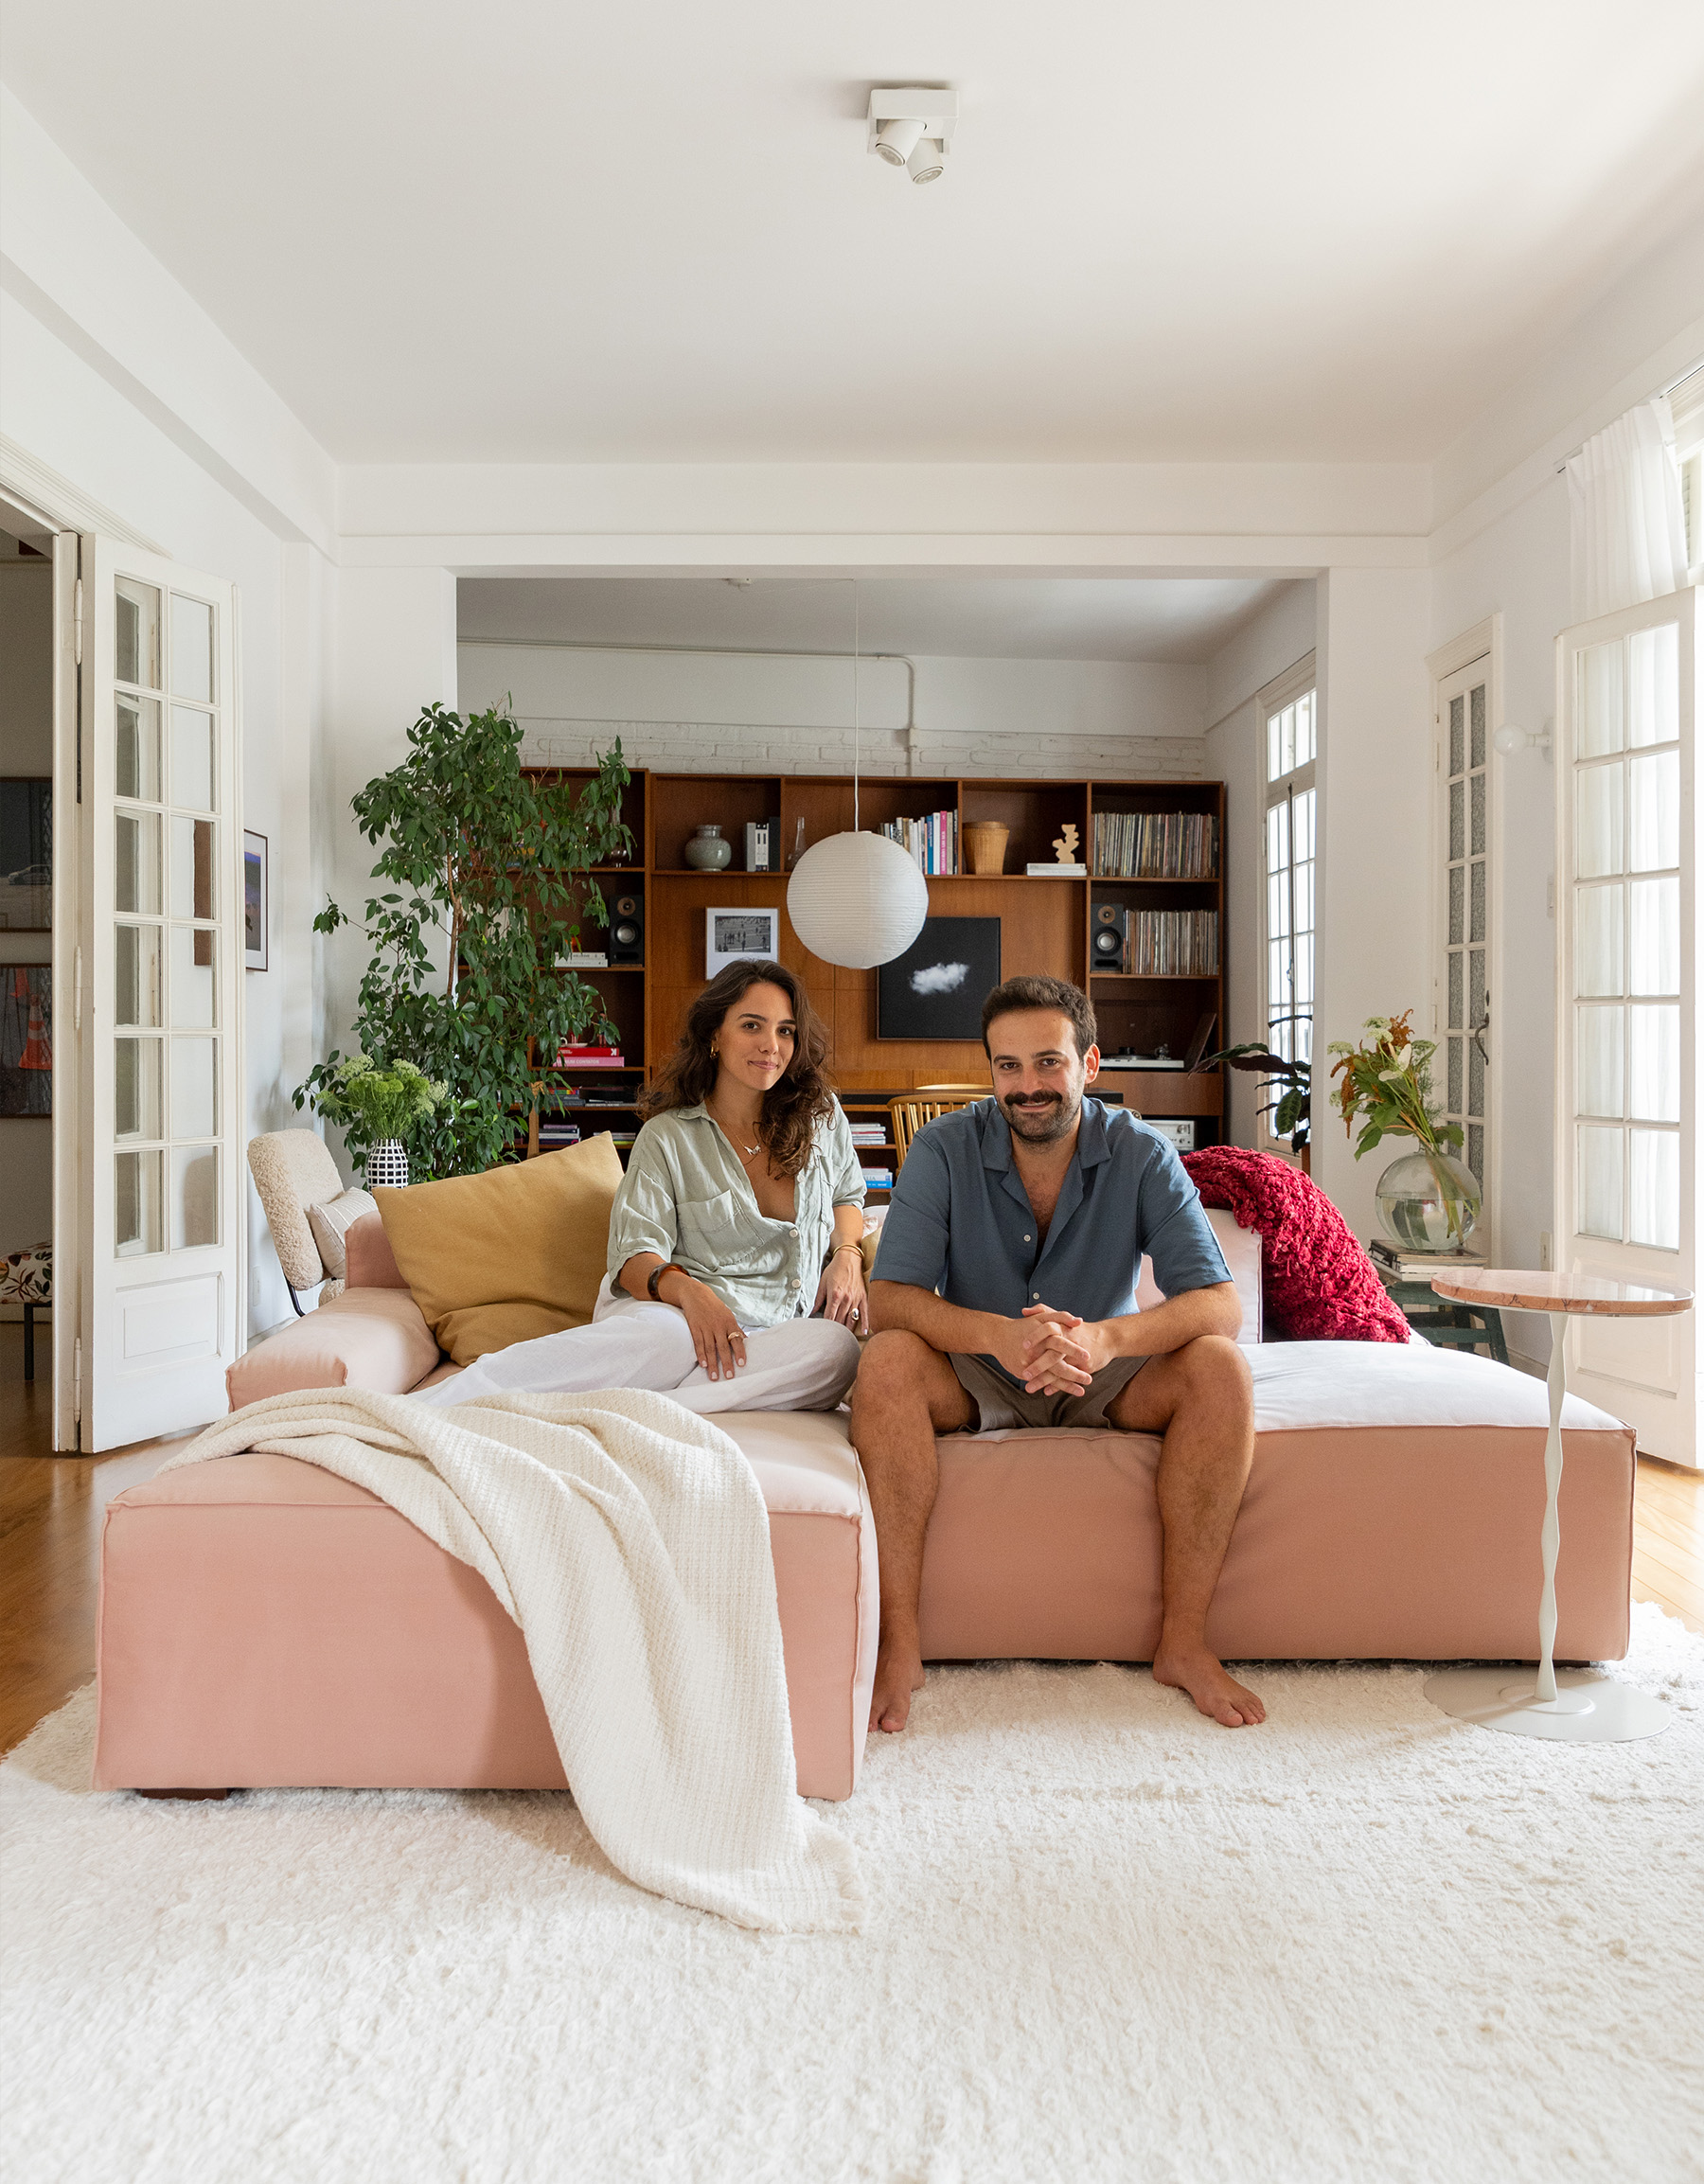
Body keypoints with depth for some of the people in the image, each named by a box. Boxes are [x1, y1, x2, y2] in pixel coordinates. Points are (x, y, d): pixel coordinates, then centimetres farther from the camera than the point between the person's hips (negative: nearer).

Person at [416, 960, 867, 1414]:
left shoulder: (822, 1116, 13)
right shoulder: (666, 1136, 4)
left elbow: (847, 1195, 31)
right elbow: (633, 1253, -4)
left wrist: (847, 1255, 7)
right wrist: (686, 1289, -28)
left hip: (777, 1328, 3)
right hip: (680, 1309, -3)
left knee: (836, 1348, -37)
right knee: (665, 1335, -43)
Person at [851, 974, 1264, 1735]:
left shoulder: (1140, 1155, -11)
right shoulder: (944, 1149, -12)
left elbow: (1220, 1304, -20)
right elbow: (891, 1297, -20)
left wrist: (1105, 1338, -40)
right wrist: (998, 1334, -41)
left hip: (1105, 1381, 1)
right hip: (976, 1380, -1)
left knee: (1219, 1367, -26)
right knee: (887, 1362, -31)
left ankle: (1183, 1641, -17)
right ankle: (898, 1644, -26)